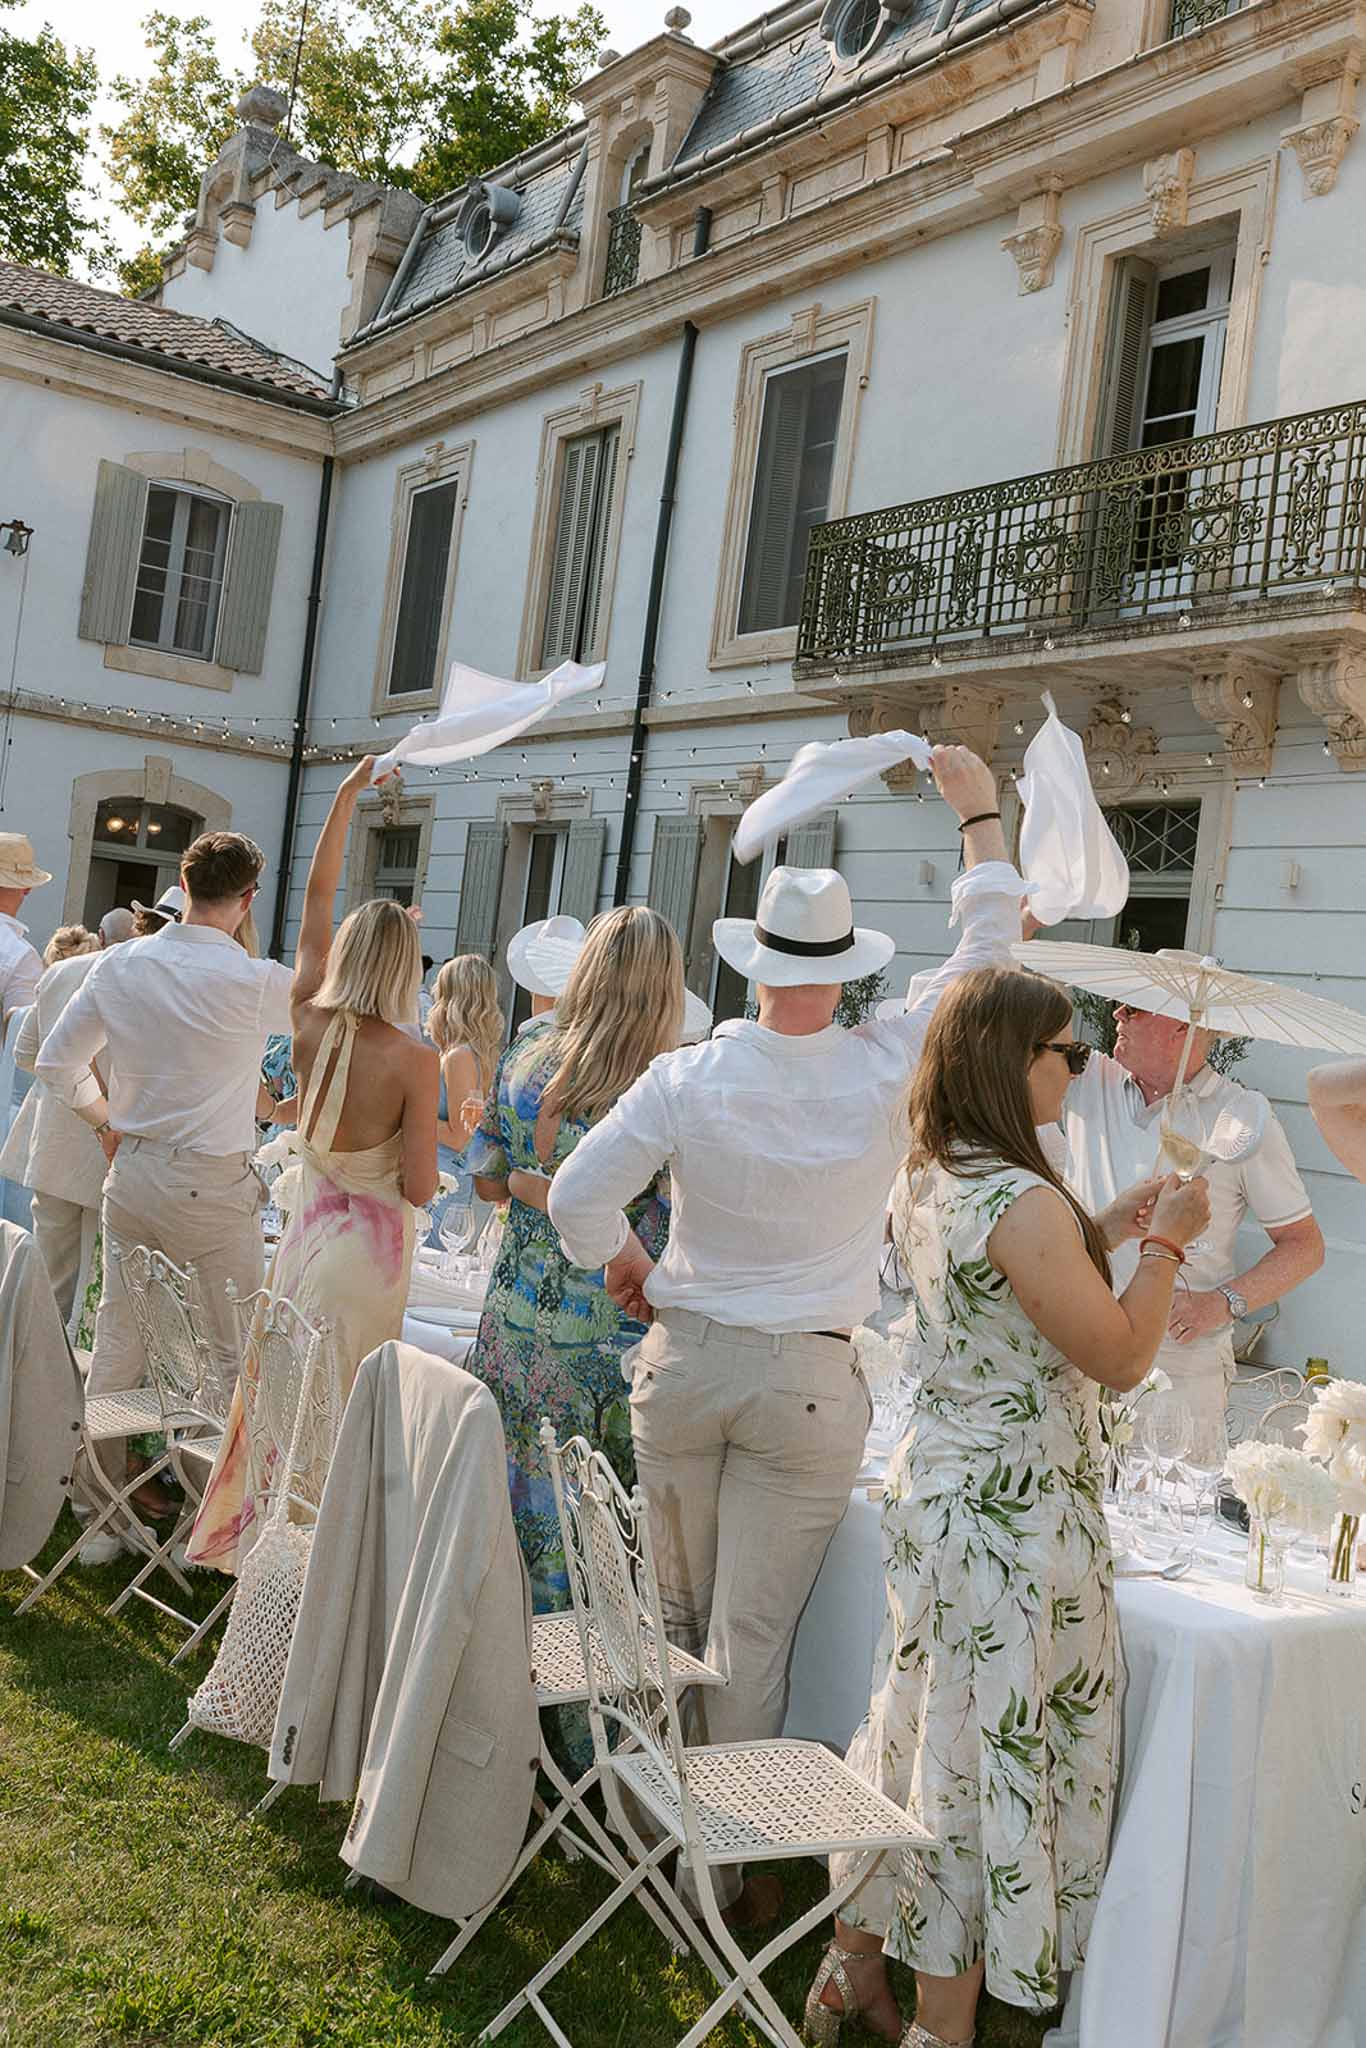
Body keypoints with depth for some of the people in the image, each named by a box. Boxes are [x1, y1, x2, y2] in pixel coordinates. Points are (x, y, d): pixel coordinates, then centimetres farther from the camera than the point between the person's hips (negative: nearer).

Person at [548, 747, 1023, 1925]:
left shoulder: (688, 1078, -10)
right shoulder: (888, 1071, -11)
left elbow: (578, 1196, -8)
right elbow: (987, 952, 3)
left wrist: (626, 1265, 12)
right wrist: (981, 813, 14)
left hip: (683, 1361, 2)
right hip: (805, 1382, -1)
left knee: (680, 1617, 18)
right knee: (753, 1638, 6)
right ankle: (726, 1871, 17)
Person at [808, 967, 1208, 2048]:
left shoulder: (928, 1181, 5)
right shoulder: (1025, 1203, -23)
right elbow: (1122, 1358, -16)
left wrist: (1105, 1231, 15)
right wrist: (1164, 1241, -4)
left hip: (936, 1475, 9)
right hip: (1015, 1505, -9)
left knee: (920, 1730, 20)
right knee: (992, 1755, 6)